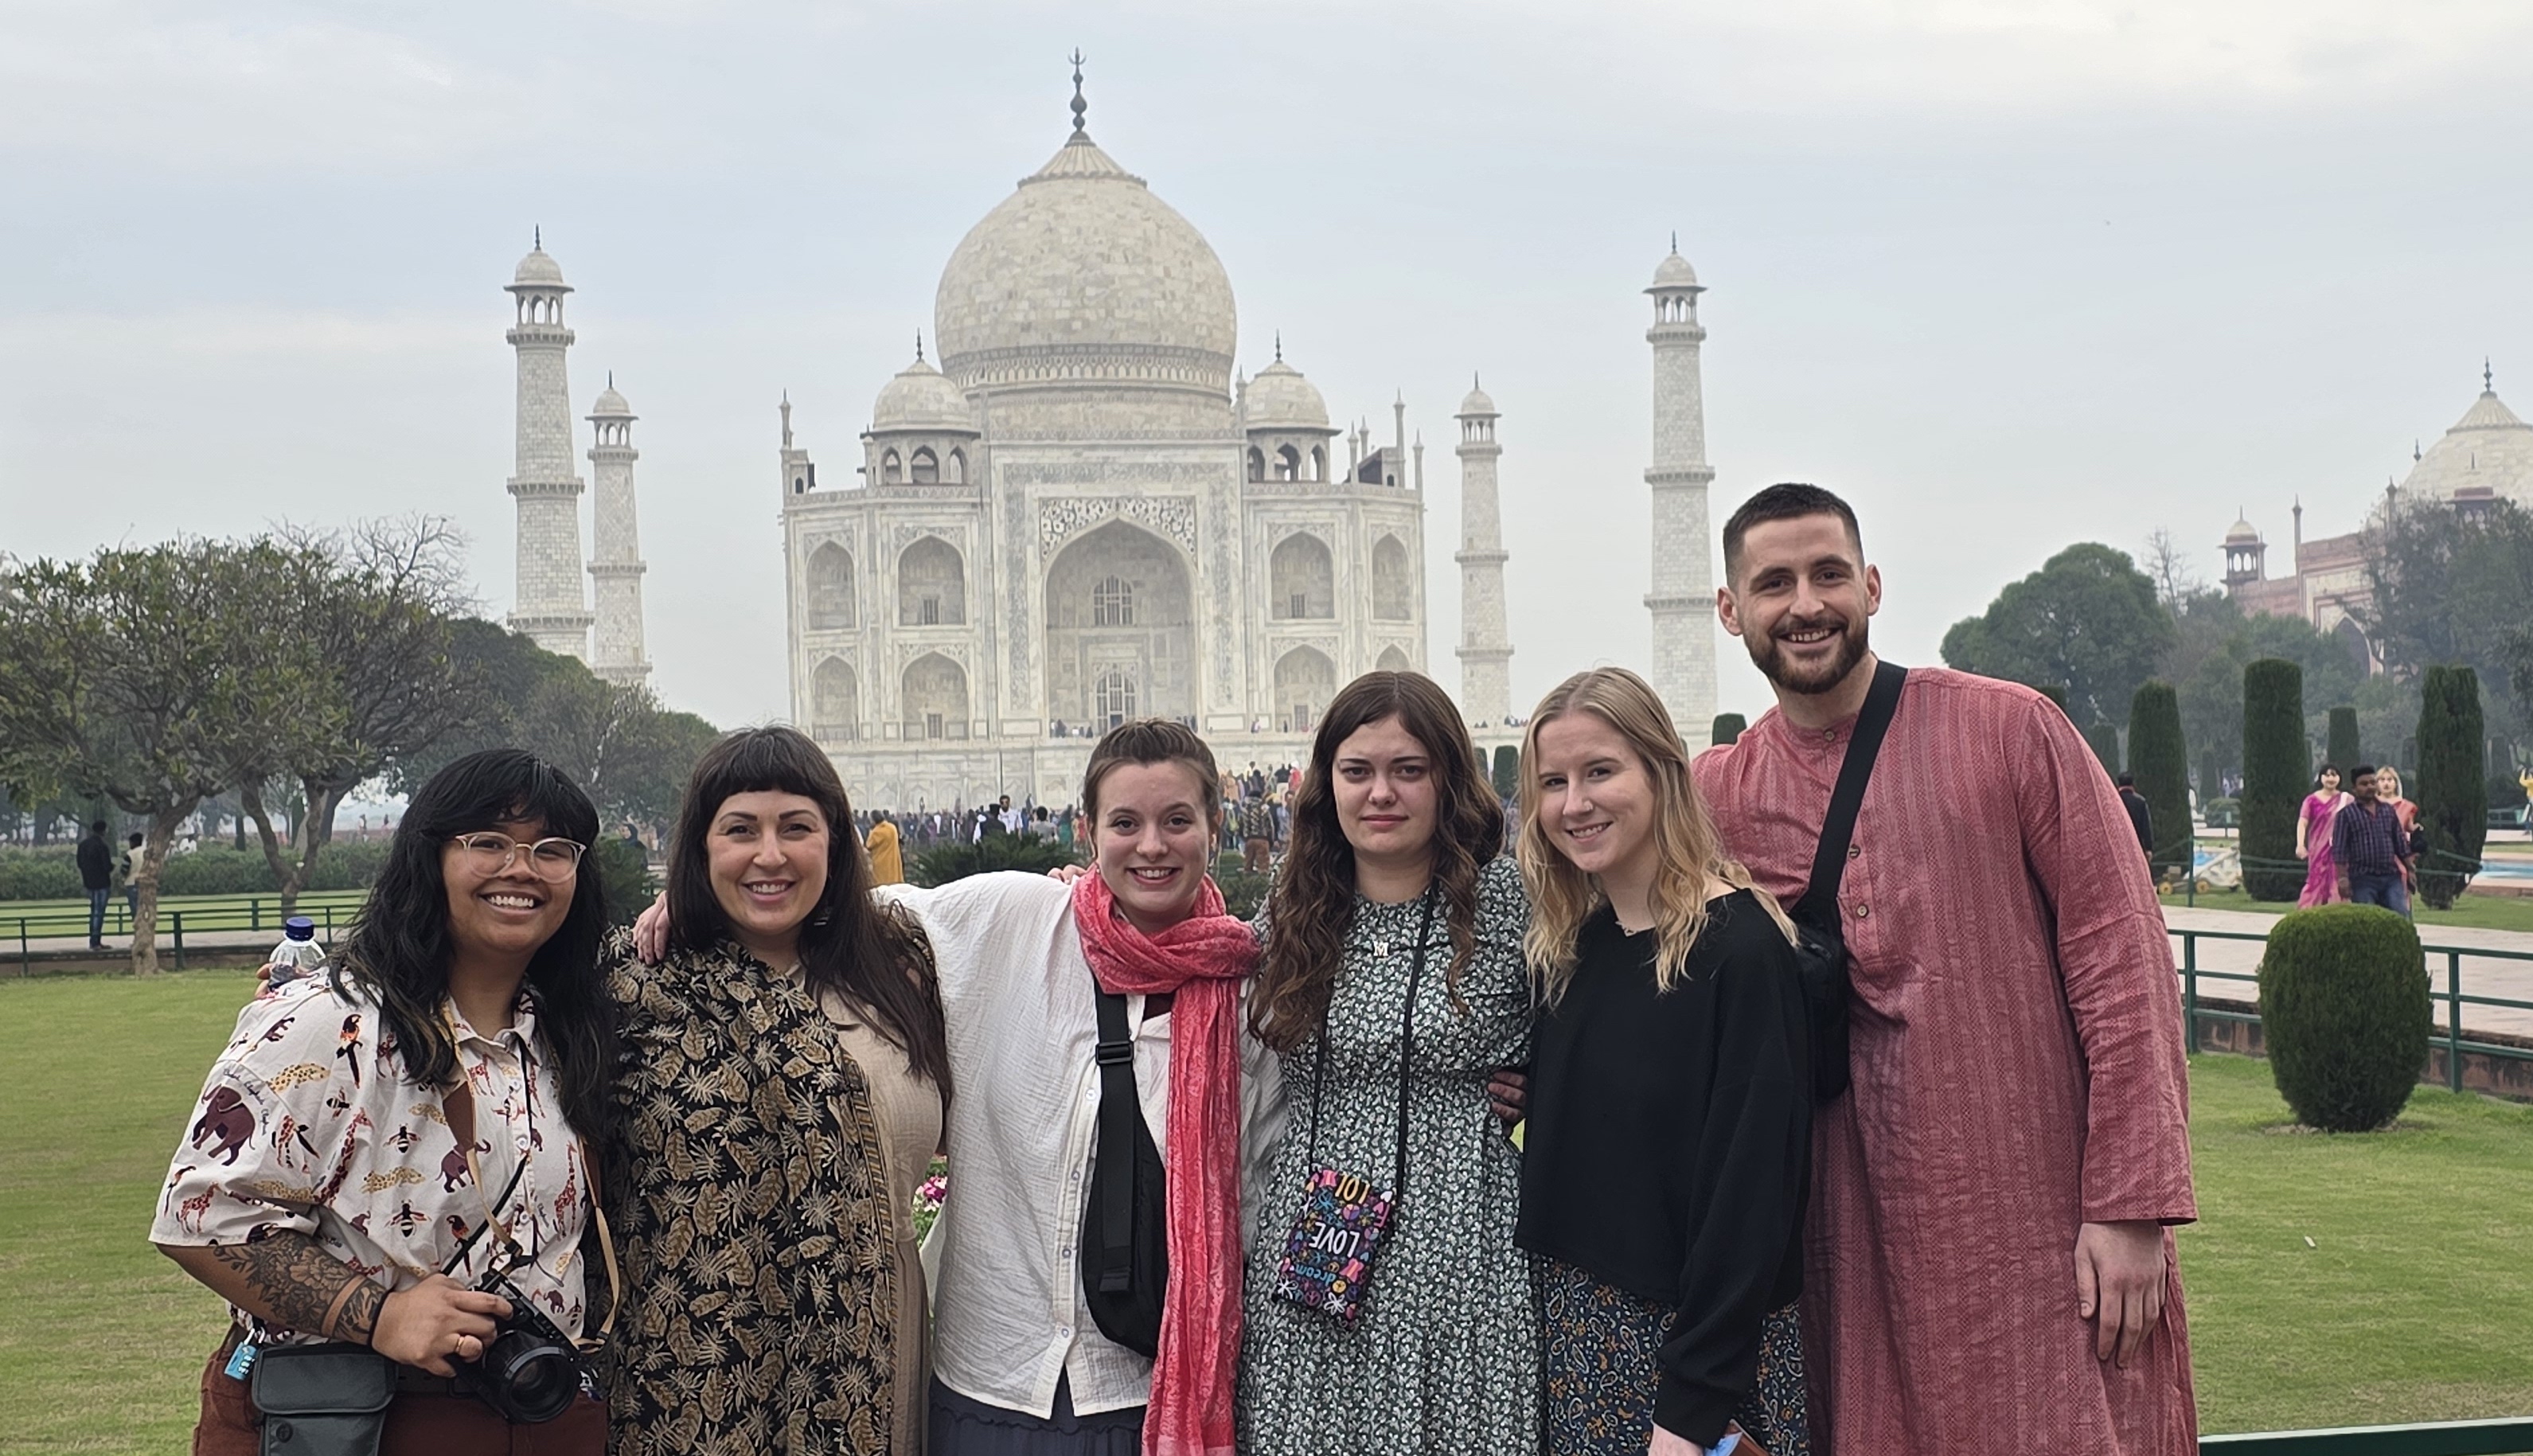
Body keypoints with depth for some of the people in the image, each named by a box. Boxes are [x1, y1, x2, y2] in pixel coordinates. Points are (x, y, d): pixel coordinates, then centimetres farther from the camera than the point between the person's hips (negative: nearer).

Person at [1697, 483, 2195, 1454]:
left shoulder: (2009, 730, -3)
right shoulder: (1716, 794, 6)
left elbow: (2120, 959, -6)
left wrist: (2132, 1206, -11)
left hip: (2041, 1229, -3)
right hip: (1854, 1248, 3)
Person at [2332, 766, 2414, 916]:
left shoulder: (2389, 811, 14)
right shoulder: (2347, 814, 0)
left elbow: (2401, 843, 18)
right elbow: (2339, 850, -5)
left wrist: (2410, 870, 13)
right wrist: (2343, 878, -13)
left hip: (2391, 877, 4)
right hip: (2363, 879, -4)